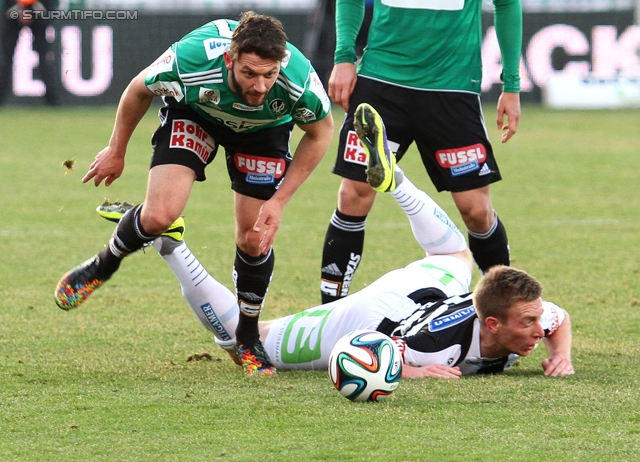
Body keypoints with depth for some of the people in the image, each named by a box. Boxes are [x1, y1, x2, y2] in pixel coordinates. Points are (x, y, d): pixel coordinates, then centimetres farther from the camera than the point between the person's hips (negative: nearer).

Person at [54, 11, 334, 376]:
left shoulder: (300, 81, -38)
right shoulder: (190, 59, -40)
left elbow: (321, 132, -13)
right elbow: (140, 89, -15)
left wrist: (279, 200, -17)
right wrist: (116, 151, 0)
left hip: (263, 129, 1)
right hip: (194, 113, -1)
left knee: (254, 240, -5)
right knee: (160, 215, -20)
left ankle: (248, 339, 20)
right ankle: (101, 268, 11)